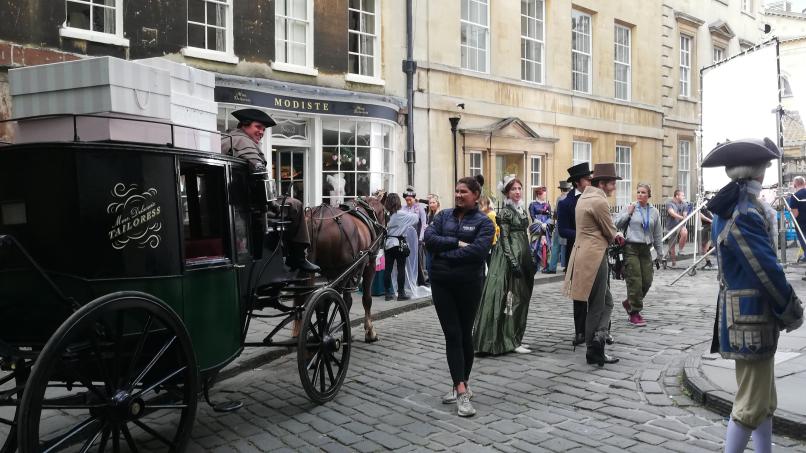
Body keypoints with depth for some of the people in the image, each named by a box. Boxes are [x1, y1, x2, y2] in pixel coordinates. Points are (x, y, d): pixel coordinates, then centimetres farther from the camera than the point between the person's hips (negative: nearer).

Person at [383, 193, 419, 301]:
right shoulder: (402, 214, -10)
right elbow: (416, 218, -3)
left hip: (388, 243, 4)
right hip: (399, 243, -4)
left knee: (388, 268, 7)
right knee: (401, 269, 4)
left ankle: (388, 293, 12)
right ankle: (401, 293, 7)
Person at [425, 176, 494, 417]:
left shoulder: (483, 222, -1)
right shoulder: (443, 215, 9)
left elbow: (478, 250, -18)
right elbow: (429, 238, -5)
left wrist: (444, 251, -14)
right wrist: (457, 243, -14)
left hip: (469, 284, -2)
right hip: (442, 282, 3)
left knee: (465, 334, 9)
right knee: (452, 334, -1)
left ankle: (461, 385, 24)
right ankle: (462, 390, -1)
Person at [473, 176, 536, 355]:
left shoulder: (522, 210, 15)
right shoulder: (505, 212, -9)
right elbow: (504, 239, -14)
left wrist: (531, 261, 17)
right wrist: (514, 263, -20)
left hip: (523, 257, 9)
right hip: (510, 258, -9)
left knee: (522, 297, 11)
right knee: (512, 297, -6)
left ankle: (515, 338, 20)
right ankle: (510, 341, 1)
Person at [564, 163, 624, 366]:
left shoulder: (584, 197, 15)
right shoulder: (600, 201, -15)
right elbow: (611, 233, -8)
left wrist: (613, 235, 8)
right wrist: (616, 236, 14)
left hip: (583, 255, 9)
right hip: (594, 257, -9)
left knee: (607, 301, 14)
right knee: (597, 306, 0)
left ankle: (596, 344, 7)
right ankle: (594, 350, 6)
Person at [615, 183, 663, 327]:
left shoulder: (654, 212, 10)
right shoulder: (630, 208, 0)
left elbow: (658, 234, 14)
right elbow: (617, 225, -1)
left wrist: (660, 253, 13)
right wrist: (628, 213, -10)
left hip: (645, 249, 4)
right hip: (631, 248, -4)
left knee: (647, 281, 2)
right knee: (635, 281, -6)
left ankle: (629, 302, 26)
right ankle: (634, 313, 4)